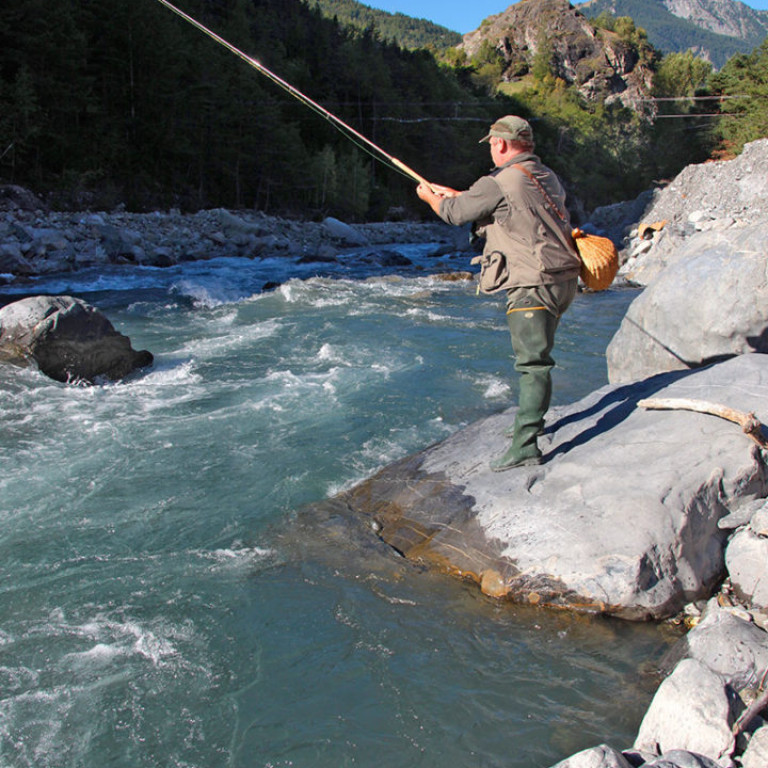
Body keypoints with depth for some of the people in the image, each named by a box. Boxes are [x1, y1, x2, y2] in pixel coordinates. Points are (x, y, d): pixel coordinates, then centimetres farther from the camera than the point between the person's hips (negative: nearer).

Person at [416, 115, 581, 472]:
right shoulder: (547, 177, 16)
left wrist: (430, 197, 22)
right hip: (563, 281, 9)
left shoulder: (501, 182, -11)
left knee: (533, 361, -13)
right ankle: (531, 418, 36)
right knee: (530, 352, 22)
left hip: (535, 285, -9)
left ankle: (525, 445, -14)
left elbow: (454, 212, 0)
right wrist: (448, 192, 36)